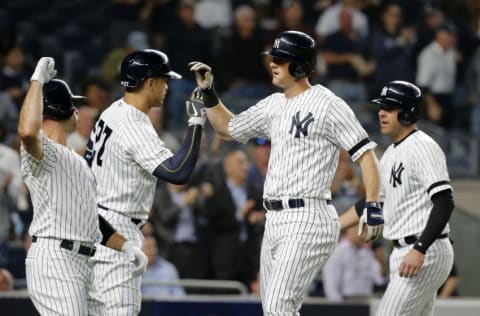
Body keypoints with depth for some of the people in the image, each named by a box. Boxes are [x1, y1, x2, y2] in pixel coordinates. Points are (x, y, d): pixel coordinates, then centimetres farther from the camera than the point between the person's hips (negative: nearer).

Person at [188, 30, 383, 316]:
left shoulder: (327, 104, -10)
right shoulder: (274, 105, 15)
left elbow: (365, 153, -12)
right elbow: (227, 128, 28)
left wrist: (373, 207, -21)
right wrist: (208, 92, 14)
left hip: (308, 220, -9)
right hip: (276, 221, 9)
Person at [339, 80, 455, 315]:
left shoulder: (423, 148, -13)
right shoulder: (391, 154, 16)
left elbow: (444, 203, -22)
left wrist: (419, 250, -29)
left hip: (427, 252, -10)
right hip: (404, 252, 10)